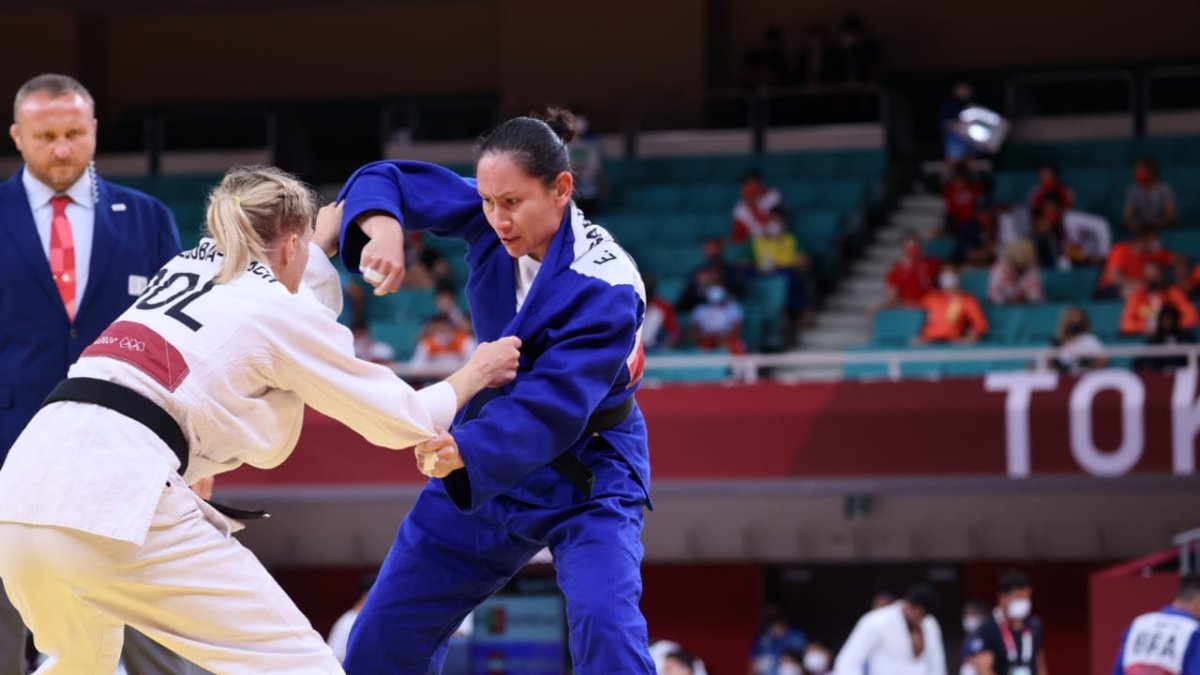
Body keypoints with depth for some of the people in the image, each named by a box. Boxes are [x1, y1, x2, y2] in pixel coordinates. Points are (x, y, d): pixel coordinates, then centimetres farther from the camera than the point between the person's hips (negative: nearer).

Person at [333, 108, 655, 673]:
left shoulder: (605, 291, -29)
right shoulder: (493, 222, -12)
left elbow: (550, 410, -36)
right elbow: (385, 181, -8)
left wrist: (467, 449, -52)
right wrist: (382, 229, -31)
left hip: (585, 478, -6)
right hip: (488, 465, 6)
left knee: (604, 622, -29)